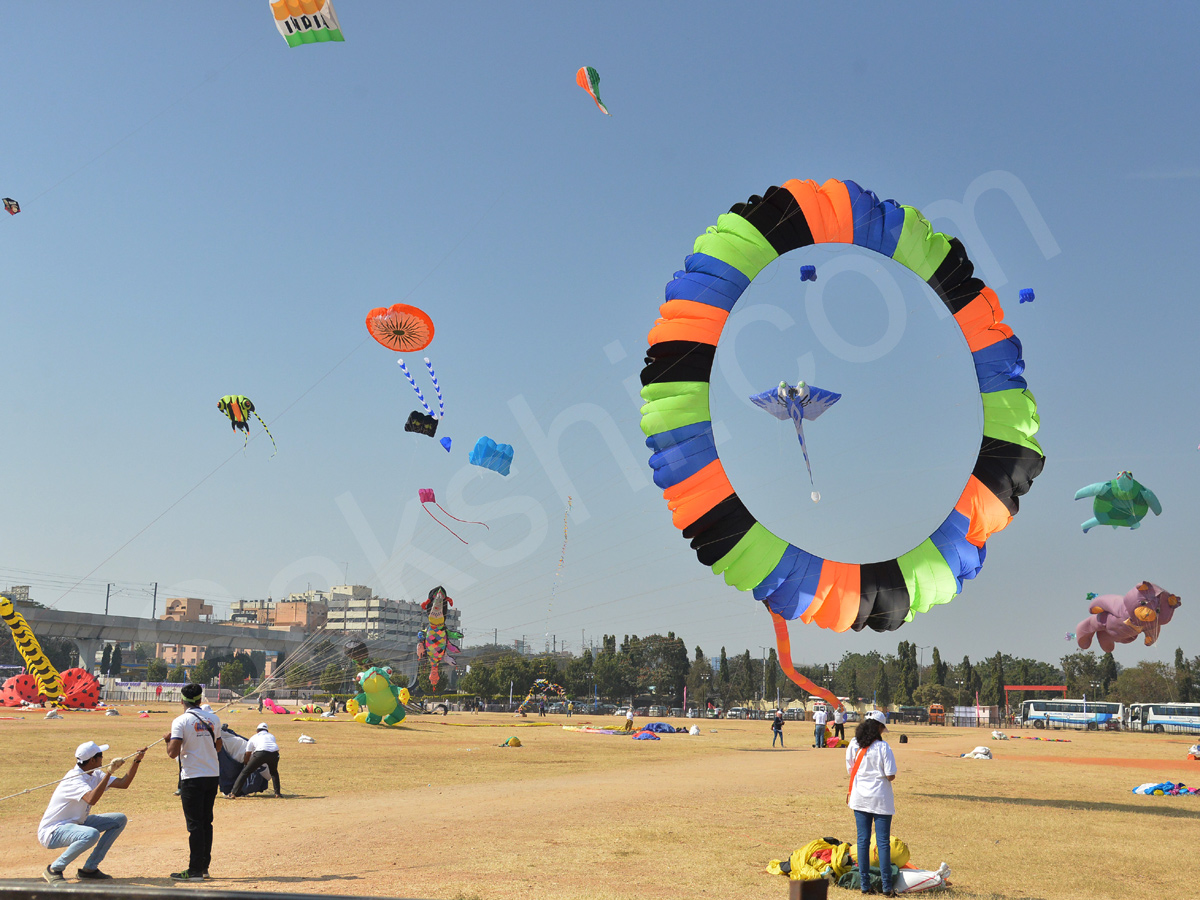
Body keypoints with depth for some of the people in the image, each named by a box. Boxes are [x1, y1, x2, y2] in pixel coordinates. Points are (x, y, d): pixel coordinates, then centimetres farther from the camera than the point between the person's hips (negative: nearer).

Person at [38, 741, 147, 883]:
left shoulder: (95, 774, 3)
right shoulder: (74, 778, -24)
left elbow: (123, 783, 3)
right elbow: (91, 799, -42)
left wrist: (136, 761, -8)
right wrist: (109, 773, -40)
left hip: (76, 824, 10)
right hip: (52, 832, -10)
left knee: (120, 820, 3)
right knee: (91, 834, -37)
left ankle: (89, 869, 5)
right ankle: (54, 870, -14)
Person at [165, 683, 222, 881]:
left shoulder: (181, 721, -10)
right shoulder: (213, 719, 6)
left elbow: (173, 753, -16)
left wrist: (168, 739, 3)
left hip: (192, 778, -5)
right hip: (213, 776, 5)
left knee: (195, 824, -2)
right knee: (206, 822, 14)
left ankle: (195, 870, 1)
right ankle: (204, 866, 19)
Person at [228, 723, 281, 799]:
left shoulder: (253, 738, 28)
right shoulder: (271, 736, 35)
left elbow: (247, 756, 32)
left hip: (261, 753, -3)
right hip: (274, 753, 3)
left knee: (245, 772, 6)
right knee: (274, 772, 30)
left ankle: (233, 794, 0)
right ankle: (277, 793, 23)